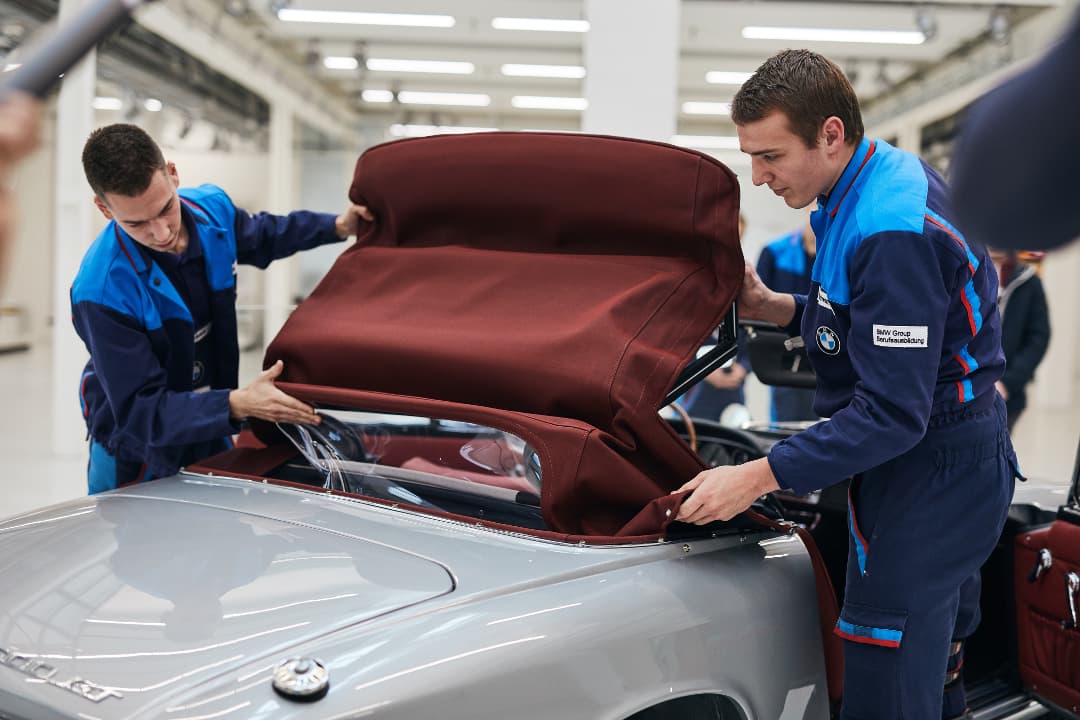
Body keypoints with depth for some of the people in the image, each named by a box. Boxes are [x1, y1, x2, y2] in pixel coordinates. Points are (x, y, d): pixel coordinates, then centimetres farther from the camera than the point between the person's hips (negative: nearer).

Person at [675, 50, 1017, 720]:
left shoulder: (892, 233, -27)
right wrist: (777, 308, 3)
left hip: (934, 475, -10)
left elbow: (894, 412, -29)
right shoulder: (892, 176, 6)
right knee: (936, 662, 22)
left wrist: (758, 478, -29)